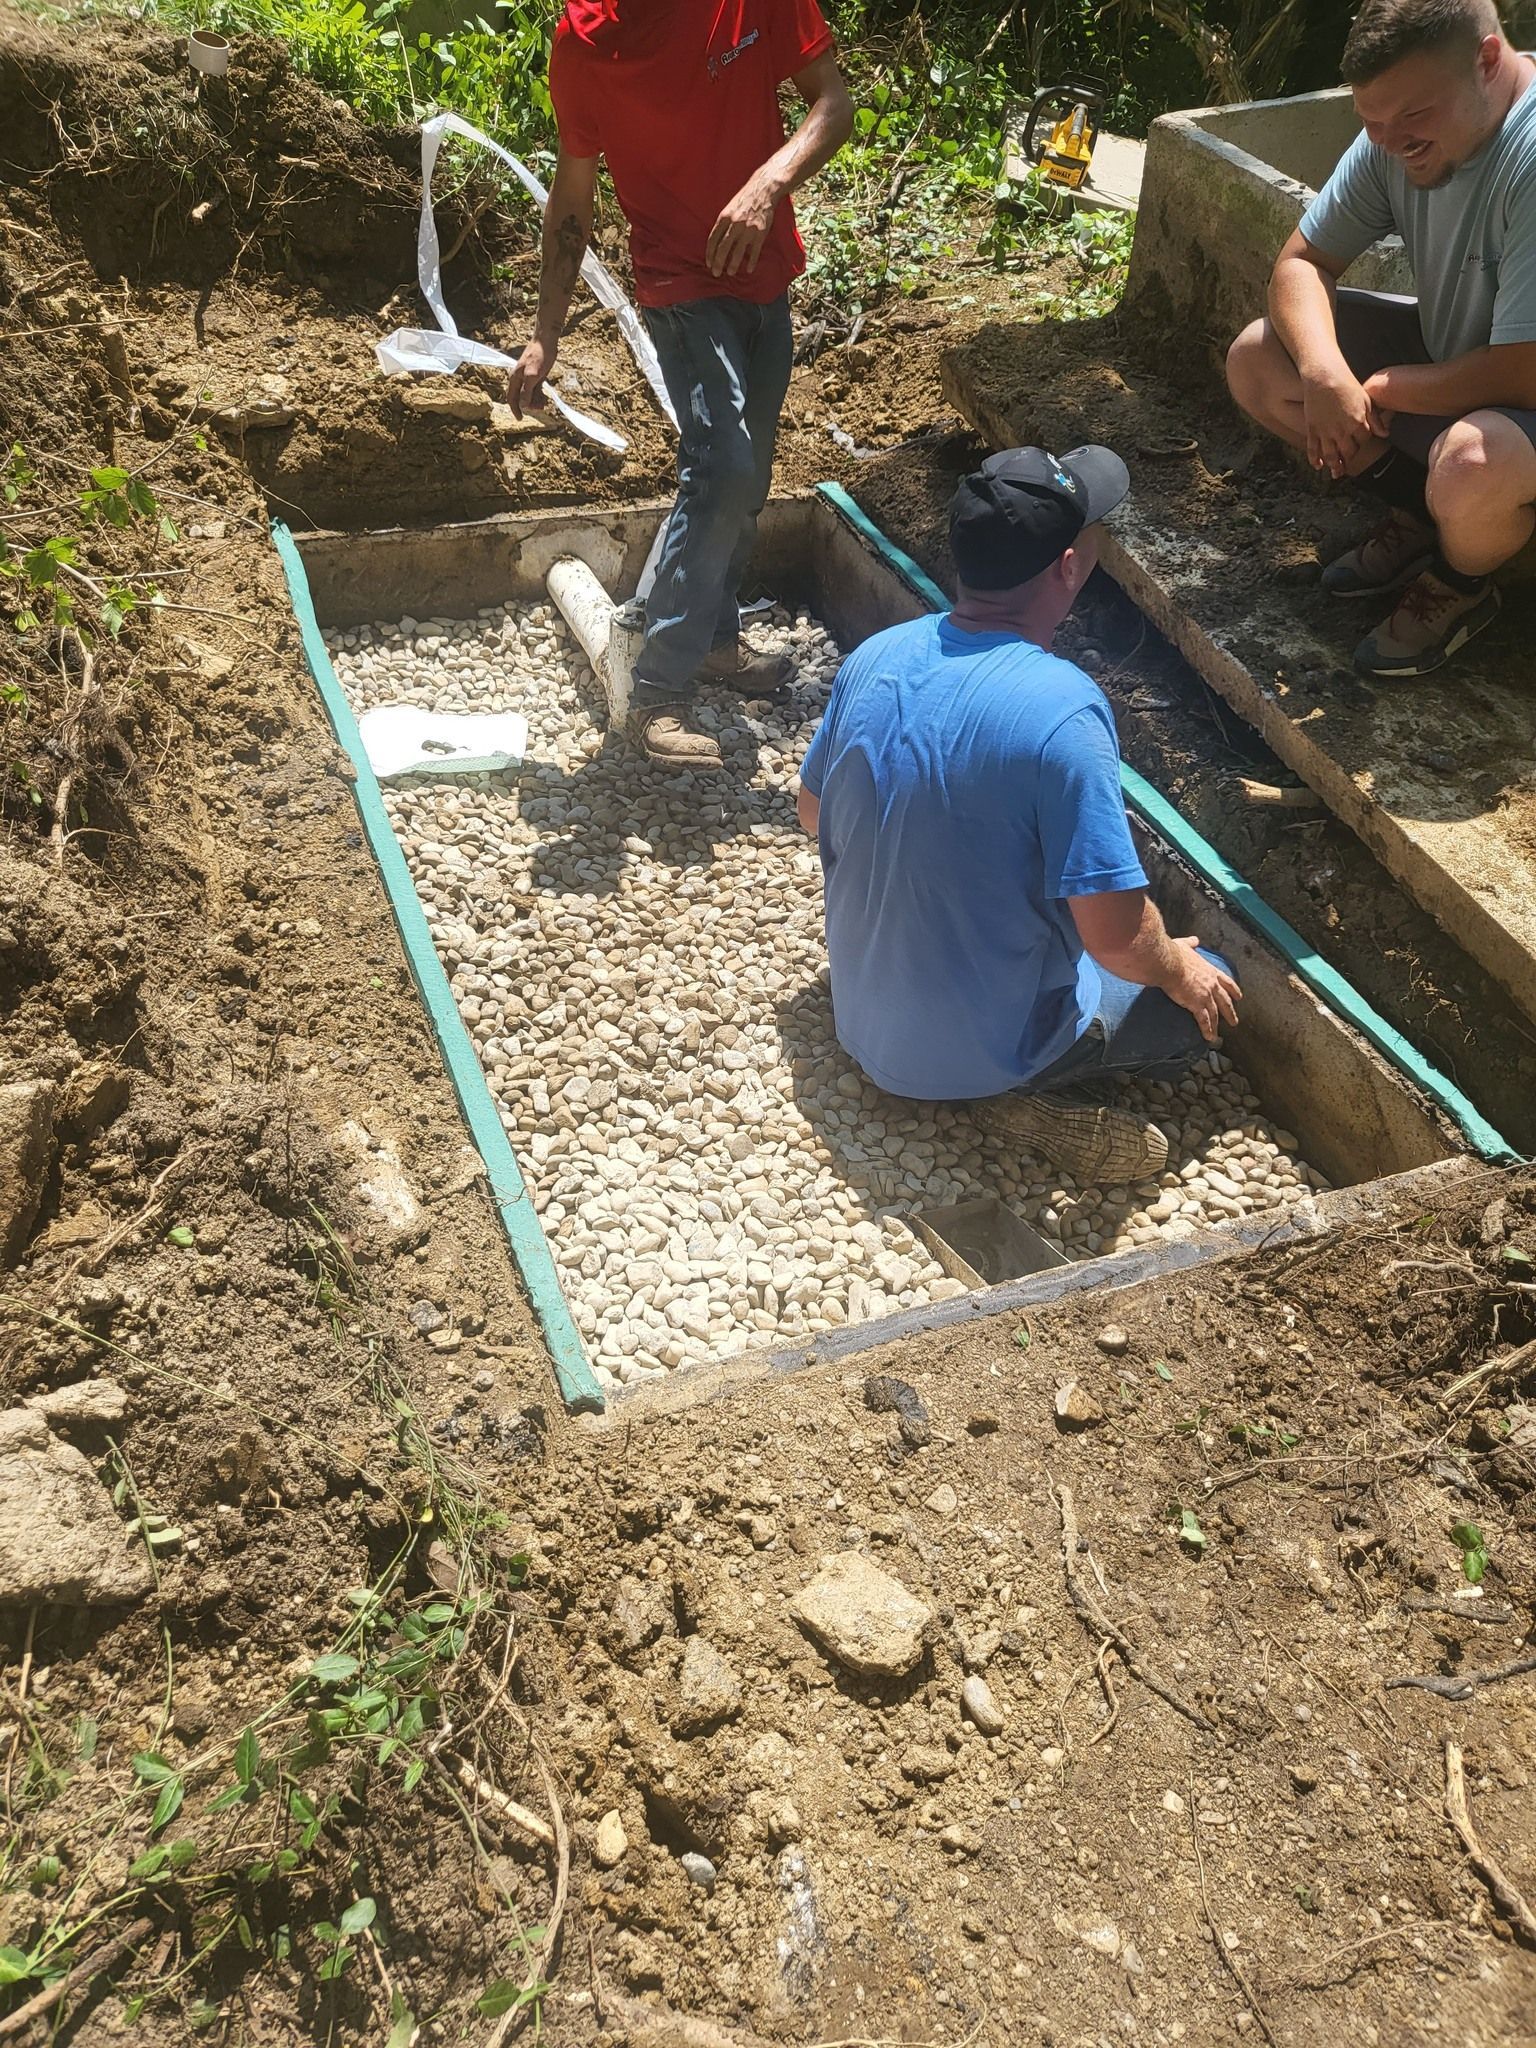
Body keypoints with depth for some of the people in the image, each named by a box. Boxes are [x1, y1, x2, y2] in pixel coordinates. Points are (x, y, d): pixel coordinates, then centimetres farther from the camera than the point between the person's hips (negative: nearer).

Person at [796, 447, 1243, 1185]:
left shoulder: (874, 656, -8)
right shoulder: (1061, 708, -29)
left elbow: (812, 812, 9)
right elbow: (1116, 937, -26)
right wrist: (1177, 968, -3)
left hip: (862, 1019, 7)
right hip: (978, 1051, -6)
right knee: (1207, 994, 16)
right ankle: (1030, 1098, 1)